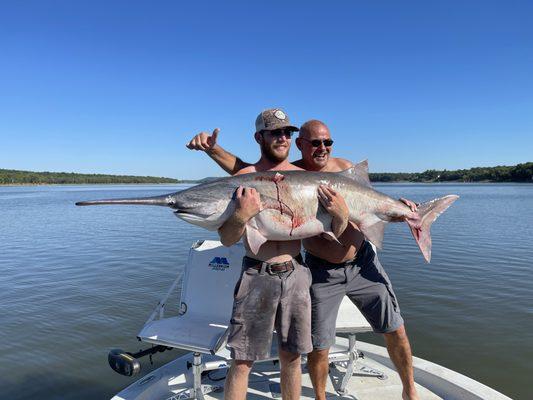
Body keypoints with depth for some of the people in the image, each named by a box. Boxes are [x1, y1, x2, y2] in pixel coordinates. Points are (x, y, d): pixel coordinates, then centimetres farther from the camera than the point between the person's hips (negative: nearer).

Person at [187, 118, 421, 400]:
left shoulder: (345, 167, -1)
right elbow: (243, 168, -13)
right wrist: (212, 149, -27)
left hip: (363, 261, 3)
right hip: (322, 272, -2)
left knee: (395, 331, 12)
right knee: (319, 347, 7)